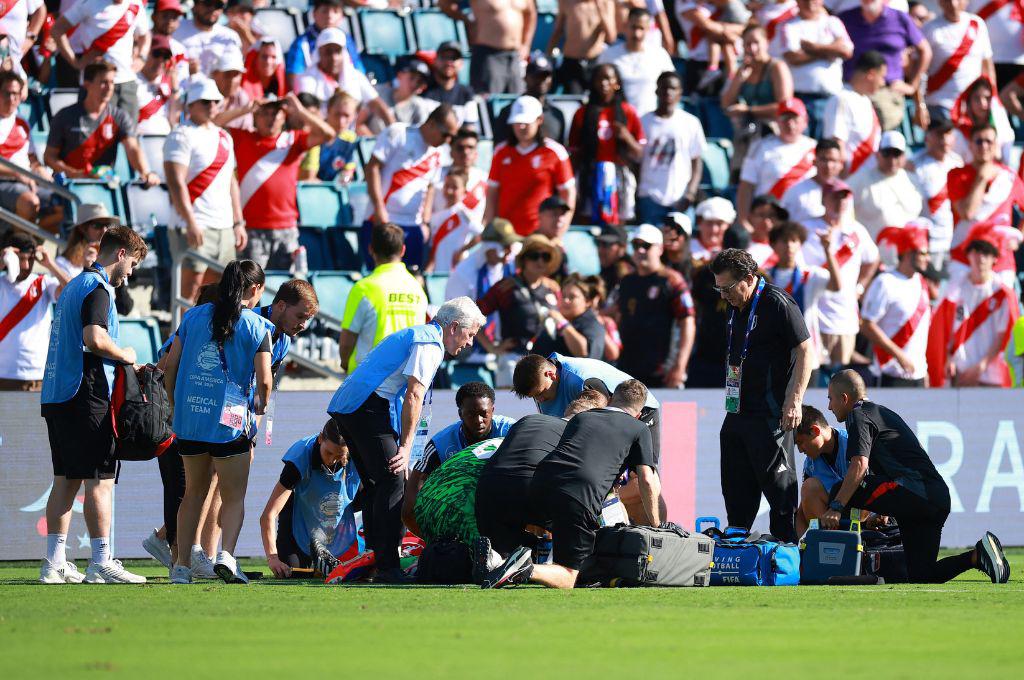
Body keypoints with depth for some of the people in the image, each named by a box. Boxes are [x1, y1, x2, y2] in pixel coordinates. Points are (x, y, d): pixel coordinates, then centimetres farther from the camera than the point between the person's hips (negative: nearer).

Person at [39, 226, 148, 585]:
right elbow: (94, 338, -26)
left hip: (56, 394, 9)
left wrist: (125, 364, 20)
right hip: (87, 396, -9)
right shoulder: (98, 289, -10)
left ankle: (55, 562, 9)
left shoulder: (73, 286, 20)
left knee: (65, 480, 10)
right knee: (100, 479, -6)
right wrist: (124, 355, -7)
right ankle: (101, 564, -8)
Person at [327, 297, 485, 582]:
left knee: (375, 483, 15)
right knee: (393, 481, -11)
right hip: (368, 407, -11)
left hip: (344, 407, 11)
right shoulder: (430, 343, -8)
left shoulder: (415, 335, 25)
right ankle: (387, 566, -15)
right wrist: (406, 446, -13)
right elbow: (413, 396, -15)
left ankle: (376, 559, 16)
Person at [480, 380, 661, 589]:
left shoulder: (580, 417, 30)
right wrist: (654, 525, 20)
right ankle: (528, 570, -26)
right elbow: (648, 481, 10)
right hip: (582, 498, -4)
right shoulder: (639, 429, 19)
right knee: (566, 578, 4)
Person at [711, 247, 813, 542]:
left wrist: (794, 401, -17)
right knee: (736, 488, 12)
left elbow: (805, 351, -13)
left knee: (777, 484, -6)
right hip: (738, 413, 9)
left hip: (770, 416, -9)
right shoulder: (737, 307, 14)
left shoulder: (779, 305, -12)